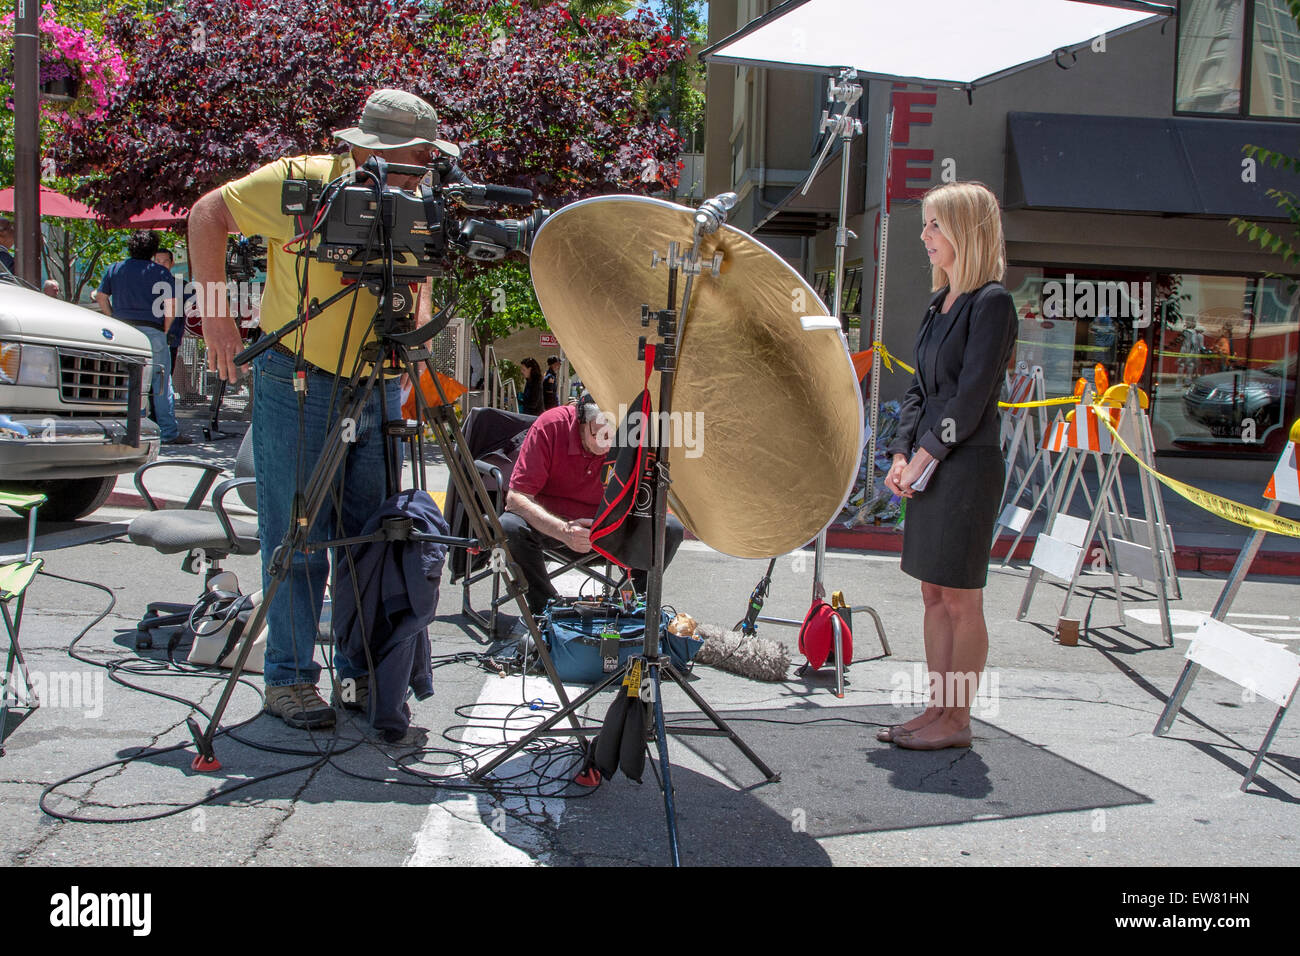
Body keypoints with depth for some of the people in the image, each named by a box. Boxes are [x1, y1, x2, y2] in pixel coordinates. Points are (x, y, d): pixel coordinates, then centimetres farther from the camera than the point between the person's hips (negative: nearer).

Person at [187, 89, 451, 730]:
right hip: (297, 383, -4)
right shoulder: (301, 182, -11)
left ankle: (364, 674, 19)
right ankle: (289, 678, 12)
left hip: (379, 389, 5)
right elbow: (207, 215, -1)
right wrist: (214, 309, -8)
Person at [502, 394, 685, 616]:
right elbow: (516, 497, -26)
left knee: (672, 528, -19)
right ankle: (546, 606, -11)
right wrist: (563, 531, -42)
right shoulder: (551, 425, -25)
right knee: (509, 527, -34)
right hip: (550, 521, -2)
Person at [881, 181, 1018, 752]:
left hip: (966, 469, -9)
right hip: (928, 467, 9)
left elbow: (970, 398, -16)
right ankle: (937, 710, 21)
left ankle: (958, 720, 10)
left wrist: (925, 459, -14)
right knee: (934, 595, 12)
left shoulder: (991, 302, -11)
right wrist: (901, 454, 5)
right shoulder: (942, 301, 15)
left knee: (961, 599, 0)